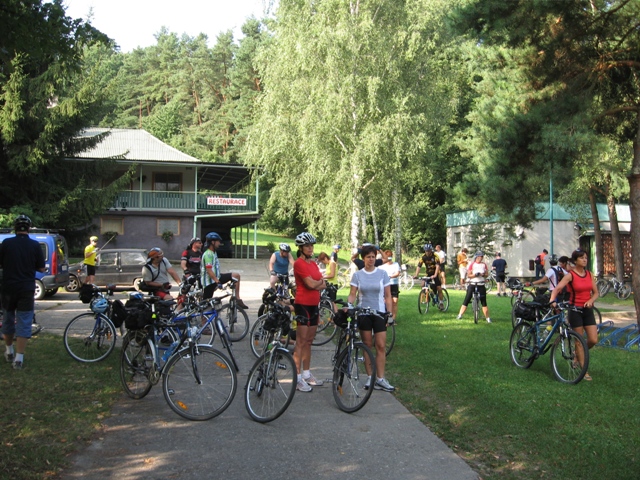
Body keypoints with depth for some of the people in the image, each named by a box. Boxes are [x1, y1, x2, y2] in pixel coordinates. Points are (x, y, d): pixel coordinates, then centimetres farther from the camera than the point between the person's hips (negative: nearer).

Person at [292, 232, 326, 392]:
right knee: (301, 342, -4)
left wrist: (315, 284, -12)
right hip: (303, 305, -8)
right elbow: (311, 284, -20)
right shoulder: (299, 263, -12)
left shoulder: (313, 263, 14)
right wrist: (320, 281, 0)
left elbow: (323, 285, 8)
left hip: (314, 305, 8)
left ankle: (307, 374, 23)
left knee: (309, 341, 14)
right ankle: (298, 379, 0)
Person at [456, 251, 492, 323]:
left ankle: (487, 317, 6)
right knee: (466, 300, -2)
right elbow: (468, 275, -4)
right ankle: (460, 315, 5)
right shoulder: (472, 264, -1)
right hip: (472, 284, -2)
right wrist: (475, 274, -21)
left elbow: (487, 274, 8)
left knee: (483, 301, 1)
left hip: (481, 285, 2)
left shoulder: (484, 265, 7)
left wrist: (483, 274, -14)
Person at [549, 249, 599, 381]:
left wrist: (591, 300, -14)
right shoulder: (570, 275, -9)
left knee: (593, 340, 0)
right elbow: (557, 288, -21)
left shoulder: (590, 275, 6)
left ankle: (578, 354, 29)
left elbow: (596, 292, 7)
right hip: (575, 310, -5)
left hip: (588, 310, 5)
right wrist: (552, 300, -39)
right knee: (579, 341, 1)